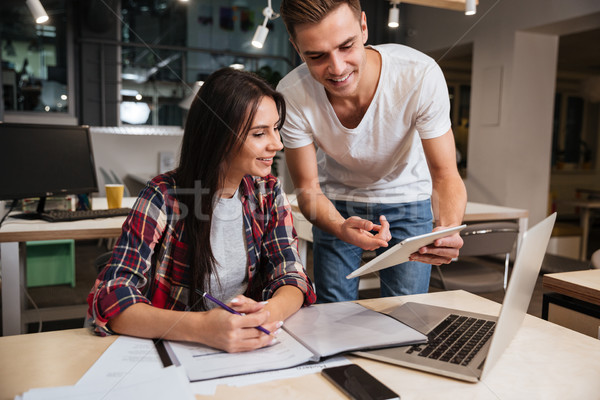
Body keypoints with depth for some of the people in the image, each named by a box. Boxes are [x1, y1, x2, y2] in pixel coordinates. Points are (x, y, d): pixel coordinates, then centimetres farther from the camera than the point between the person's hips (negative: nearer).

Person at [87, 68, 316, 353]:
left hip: (250, 349, 3)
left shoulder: (268, 192, 0)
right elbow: (109, 300, -18)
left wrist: (270, 312, -27)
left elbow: (291, 276, -4)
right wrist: (200, 327, -34)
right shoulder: (164, 197, -12)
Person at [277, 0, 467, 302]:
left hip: (406, 199, 0)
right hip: (336, 203, 1)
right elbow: (308, 188, -19)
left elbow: (445, 175, -24)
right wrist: (341, 228, -41)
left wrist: (447, 229, -45)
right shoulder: (291, 95, -27)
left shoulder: (421, 75, -30)